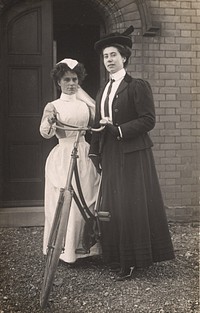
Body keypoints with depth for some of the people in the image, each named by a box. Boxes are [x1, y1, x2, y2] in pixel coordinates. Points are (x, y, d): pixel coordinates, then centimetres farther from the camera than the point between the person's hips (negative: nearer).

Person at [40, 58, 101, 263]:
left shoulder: (85, 103, 8)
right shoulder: (54, 106, -1)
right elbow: (46, 133, -15)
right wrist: (49, 120, -35)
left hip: (85, 156, 4)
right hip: (63, 157, -3)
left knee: (87, 202, 8)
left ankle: (85, 246, 22)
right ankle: (64, 248, 12)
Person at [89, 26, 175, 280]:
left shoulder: (138, 86, -4)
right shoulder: (102, 92, 16)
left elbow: (148, 120, -12)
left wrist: (118, 130, -18)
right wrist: (95, 154, 10)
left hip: (133, 156, -6)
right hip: (110, 158, 7)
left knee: (135, 206, -4)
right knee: (114, 208, 7)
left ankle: (136, 258, 7)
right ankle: (121, 259, 16)